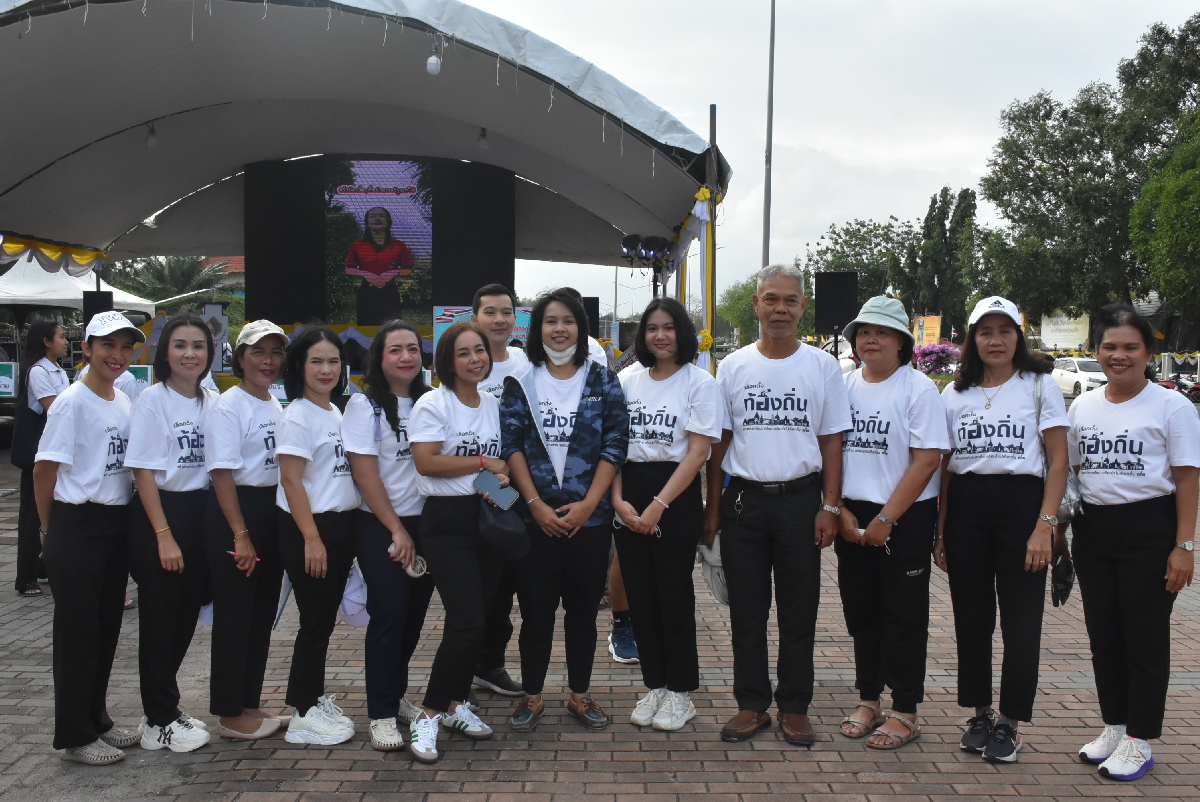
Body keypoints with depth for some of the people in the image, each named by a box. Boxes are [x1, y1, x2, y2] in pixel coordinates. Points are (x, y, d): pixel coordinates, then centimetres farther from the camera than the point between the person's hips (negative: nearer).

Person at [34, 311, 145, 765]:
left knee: (107, 627, 15)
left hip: (117, 524, 7)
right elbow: (44, 471, -12)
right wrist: (50, 531, -5)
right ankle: (75, 736, 12)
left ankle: (97, 719, 28)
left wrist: (127, 514, 11)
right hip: (77, 527, -7)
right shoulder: (72, 402, -13)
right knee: (78, 629, 1)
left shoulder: (124, 402, 10)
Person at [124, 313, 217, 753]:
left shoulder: (213, 403, 6)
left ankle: (164, 706, 29)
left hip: (200, 515, 6)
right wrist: (164, 535, -17)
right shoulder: (152, 399, -10)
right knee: (160, 620, 2)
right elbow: (143, 472, -13)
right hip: (157, 517, -6)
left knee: (186, 617, 13)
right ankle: (160, 723, 14)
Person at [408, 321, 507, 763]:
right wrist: (483, 462, -12)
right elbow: (426, 461, -17)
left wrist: (504, 477, -1)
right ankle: (429, 716, 1)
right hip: (447, 522, -6)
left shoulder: (493, 405, 13)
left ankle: (455, 703, 26)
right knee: (467, 621, -13)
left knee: (475, 618, 11)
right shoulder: (433, 403, -7)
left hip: (488, 517, 7)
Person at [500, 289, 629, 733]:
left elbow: (615, 443, -1)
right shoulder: (520, 382, 4)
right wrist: (536, 504, -10)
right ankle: (531, 695, 20)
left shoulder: (603, 380, 4)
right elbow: (511, 445, -1)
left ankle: (580, 694, 23)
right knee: (536, 608, 5)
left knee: (583, 609, 9)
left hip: (588, 517, 1)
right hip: (535, 517, 0)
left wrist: (587, 504, -9)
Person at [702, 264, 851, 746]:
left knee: (799, 612, 7)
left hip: (800, 500, -1)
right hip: (744, 499, 1)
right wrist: (712, 506, 3)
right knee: (746, 611, 8)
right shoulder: (733, 367, 5)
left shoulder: (822, 366, 3)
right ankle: (751, 704, 20)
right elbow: (719, 441, 7)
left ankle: (795, 707, 19)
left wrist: (830, 507, -4)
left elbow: (831, 441, 3)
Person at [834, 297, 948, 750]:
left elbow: (927, 460, -13)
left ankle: (904, 712, 13)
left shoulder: (918, 388, -8)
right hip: (852, 519, 5)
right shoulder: (844, 386, 7)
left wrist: (886, 519, -16)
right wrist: (840, 510, -4)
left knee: (903, 615, 3)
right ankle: (868, 699, 26)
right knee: (861, 612, 12)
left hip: (905, 519, -5)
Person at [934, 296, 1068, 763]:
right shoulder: (955, 394, 10)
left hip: (1021, 502, -3)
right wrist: (940, 532, 7)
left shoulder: (1040, 386, 2)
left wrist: (1044, 525, -12)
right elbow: (943, 465, 11)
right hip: (965, 506, 3)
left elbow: (1058, 462, -2)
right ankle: (979, 714, 22)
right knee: (971, 618, 8)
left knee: (1020, 620, 1)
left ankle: (1009, 722, 14)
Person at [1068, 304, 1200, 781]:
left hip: (1149, 527, -5)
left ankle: (1138, 741, 12)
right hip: (1093, 527, 5)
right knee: (1103, 635, 11)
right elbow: (1068, 470, 15)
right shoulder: (1082, 407, 9)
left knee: (1144, 638, 1)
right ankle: (1113, 727, 26)